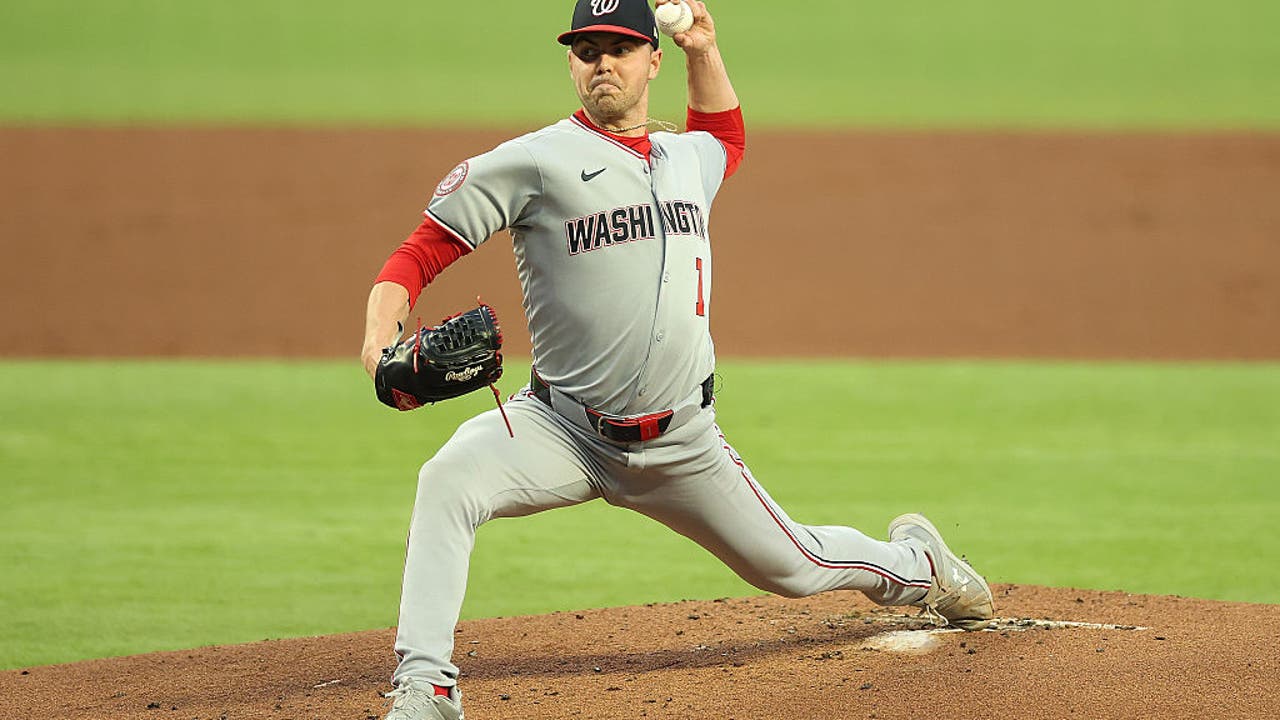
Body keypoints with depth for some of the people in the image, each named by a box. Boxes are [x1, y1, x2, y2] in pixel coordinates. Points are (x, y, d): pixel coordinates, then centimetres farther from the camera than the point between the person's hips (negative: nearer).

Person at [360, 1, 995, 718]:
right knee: (448, 481, -32)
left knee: (794, 566, 14)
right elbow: (423, 250, -11)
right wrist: (381, 339, -29)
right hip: (563, 427, -3)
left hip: (681, 442, 3)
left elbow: (727, 137, 38)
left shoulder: (689, 158, 10)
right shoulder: (534, 162, -8)